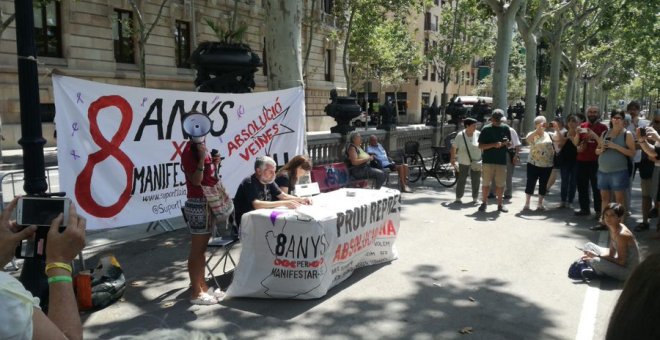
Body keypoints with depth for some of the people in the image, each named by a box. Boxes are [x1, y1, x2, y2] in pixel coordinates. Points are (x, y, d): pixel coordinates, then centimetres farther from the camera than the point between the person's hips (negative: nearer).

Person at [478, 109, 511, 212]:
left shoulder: (506, 128, 7)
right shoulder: (486, 129, -2)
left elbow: (510, 143, 15)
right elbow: (480, 146, -5)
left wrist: (506, 143, -9)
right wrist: (493, 144, -18)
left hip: (501, 160, 2)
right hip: (488, 160, -2)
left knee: (500, 184, 5)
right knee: (486, 183, 2)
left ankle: (500, 204, 17)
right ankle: (484, 203, 14)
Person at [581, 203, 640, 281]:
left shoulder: (622, 234, -27)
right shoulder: (612, 228, -1)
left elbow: (621, 262, -24)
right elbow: (611, 253, 4)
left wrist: (598, 256, -22)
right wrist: (595, 255, -12)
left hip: (628, 271, -9)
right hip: (621, 260, 9)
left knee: (595, 261, -30)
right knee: (588, 246, 9)